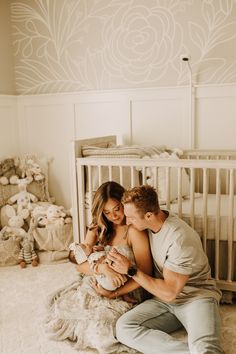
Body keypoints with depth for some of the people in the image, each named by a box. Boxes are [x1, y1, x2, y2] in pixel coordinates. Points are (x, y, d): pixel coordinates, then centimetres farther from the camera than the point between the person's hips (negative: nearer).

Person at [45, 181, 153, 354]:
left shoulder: (134, 230, -13)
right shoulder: (97, 229, 5)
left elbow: (145, 272, -14)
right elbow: (80, 265, -3)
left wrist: (114, 293, -18)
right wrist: (101, 267, -25)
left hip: (124, 293, -5)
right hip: (91, 287, 5)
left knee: (102, 333, -30)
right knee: (55, 323, -9)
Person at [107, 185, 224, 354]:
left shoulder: (181, 239, -23)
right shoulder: (149, 225, -1)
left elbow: (169, 292, -18)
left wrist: (131, 269, -17)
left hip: (196, 296, -8)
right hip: (163, 299, 8)